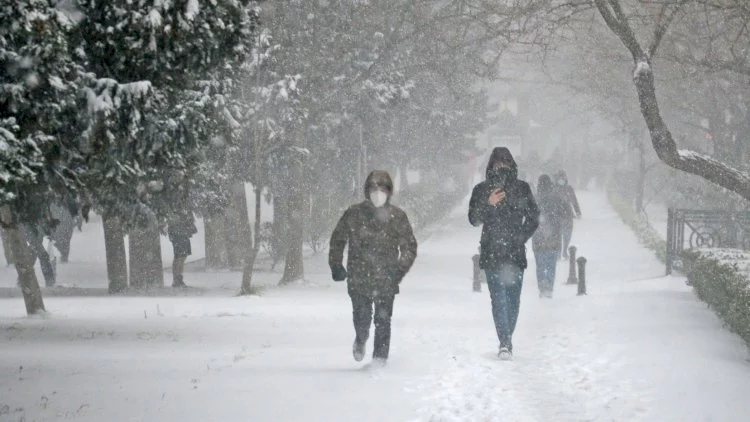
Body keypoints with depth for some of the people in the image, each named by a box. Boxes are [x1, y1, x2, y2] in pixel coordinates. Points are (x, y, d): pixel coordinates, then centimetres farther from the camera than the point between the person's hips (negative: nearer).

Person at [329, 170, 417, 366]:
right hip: (359, 278, 0)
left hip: (386, 280, 0)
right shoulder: (354, 214, 2)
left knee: (383, 320, -4)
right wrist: (336, 265, 5)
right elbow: (337, 239, 13)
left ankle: (380, 357, 7)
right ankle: (361, 340, 33)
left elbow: (410, 247, 9)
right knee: (361, 318, 0)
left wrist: (400, 269, -5)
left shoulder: (398, 216, 2)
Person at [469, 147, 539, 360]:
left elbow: (533, 218, 11)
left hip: (515, 254, 1)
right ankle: (505, 342, -11)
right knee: (499, 299, -9)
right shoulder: (482, 190, 4)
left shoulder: (522, 188, 6)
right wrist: (488, 204, -18)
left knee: (513, 299, 2)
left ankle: (506, 340, 9)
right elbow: (474, 219, -1)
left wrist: (520, 237, 0)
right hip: (491, 254, -1)